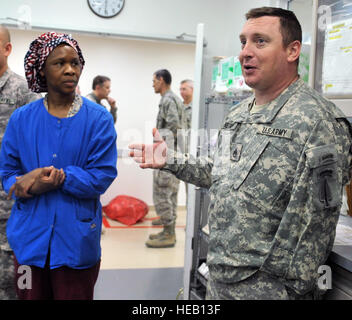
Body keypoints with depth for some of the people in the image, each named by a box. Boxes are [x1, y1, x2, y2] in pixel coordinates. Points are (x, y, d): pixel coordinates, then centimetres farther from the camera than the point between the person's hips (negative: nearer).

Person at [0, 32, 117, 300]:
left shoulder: (98, 119, -6)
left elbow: (103, 176, -11)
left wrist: (60, 177, -23)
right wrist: (29, 183, -19)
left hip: (76, 240, -2)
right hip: (29, 236, 2)